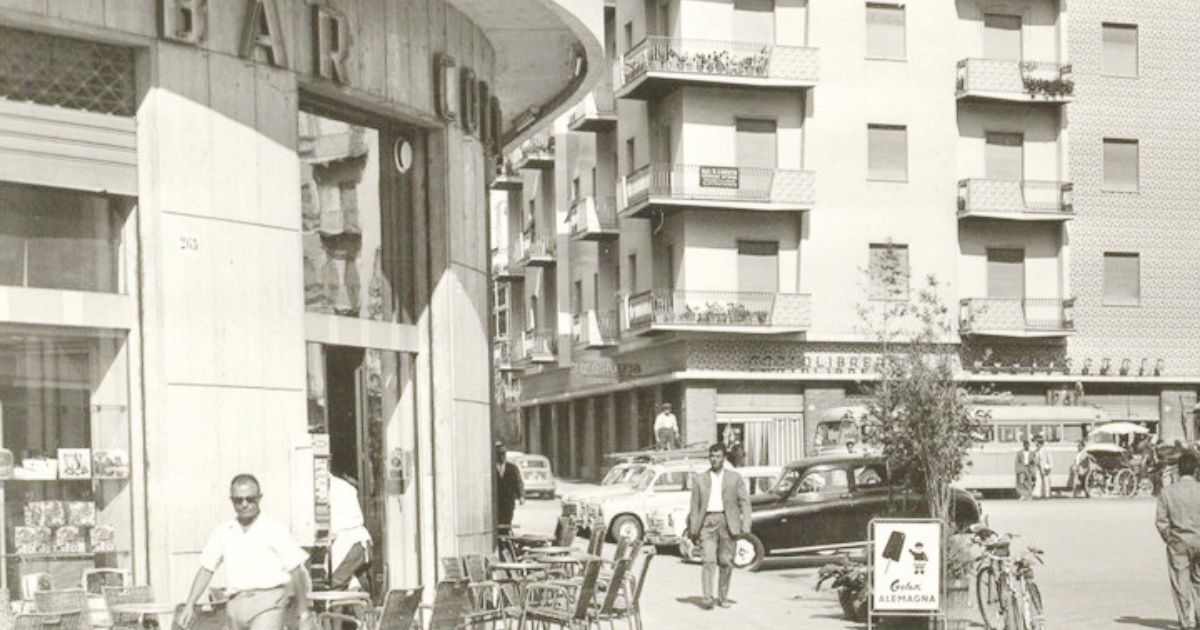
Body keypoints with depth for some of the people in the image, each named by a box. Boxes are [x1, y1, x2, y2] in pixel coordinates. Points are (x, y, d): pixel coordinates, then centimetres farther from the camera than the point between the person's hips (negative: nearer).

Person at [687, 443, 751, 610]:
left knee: (726, 562, 2)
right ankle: (707, 598, -18)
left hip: (727, 522, 1)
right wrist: (692, 528, 6)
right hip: (707, 522, -1)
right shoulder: (699, 479, 11)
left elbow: (744, 502, 5)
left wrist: (745, 526, -5)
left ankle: (723, 598, 15)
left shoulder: (734, 478, 9)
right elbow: (694, 505, 12)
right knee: (709, 561, -13)